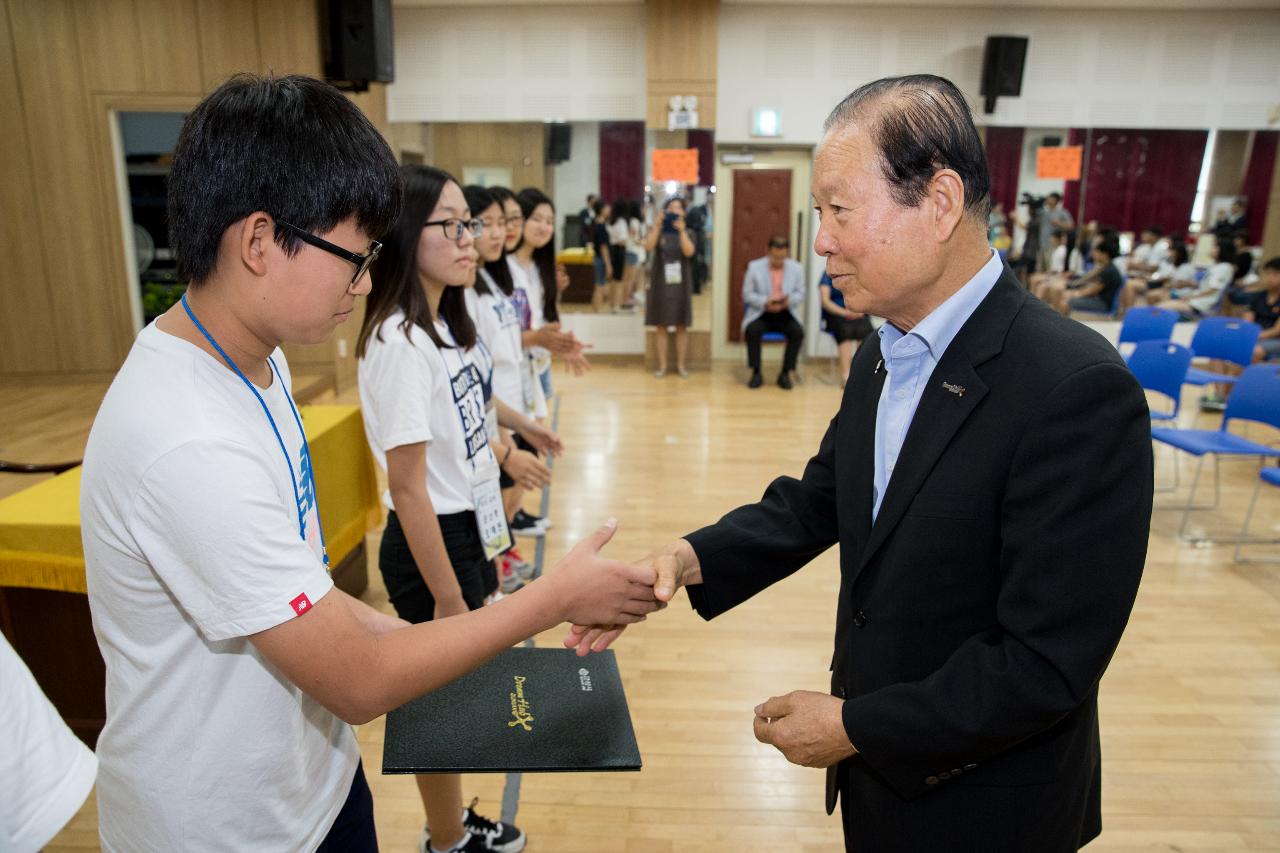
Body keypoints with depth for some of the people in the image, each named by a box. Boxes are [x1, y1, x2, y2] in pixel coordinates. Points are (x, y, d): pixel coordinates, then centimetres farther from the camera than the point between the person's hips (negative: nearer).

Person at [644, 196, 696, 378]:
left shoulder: (687, 233, 5)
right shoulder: (657, 231, 4)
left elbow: (689, 252, -15)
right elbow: (648, 247, -17)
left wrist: (681, 229, -22)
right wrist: (658, 225, -22)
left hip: (681, 283, 1)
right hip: (660, 283, -1)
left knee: (682, 327, 2)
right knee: (660, 326, 1)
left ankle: (680, 365, 10)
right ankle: (662, 365, 8)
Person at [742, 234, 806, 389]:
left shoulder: (797, 268, 4)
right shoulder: (755, 267, 0)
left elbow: (800, 294, 7)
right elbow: (748, 294, 0)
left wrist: (789, 300, -17)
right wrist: (765, 301, -19)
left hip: (786, 314, 1)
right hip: (761, 313, -1)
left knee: (798, 332, -28)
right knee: (752, 330, -32)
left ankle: (785, 373, -12)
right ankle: (756, 373, -16)